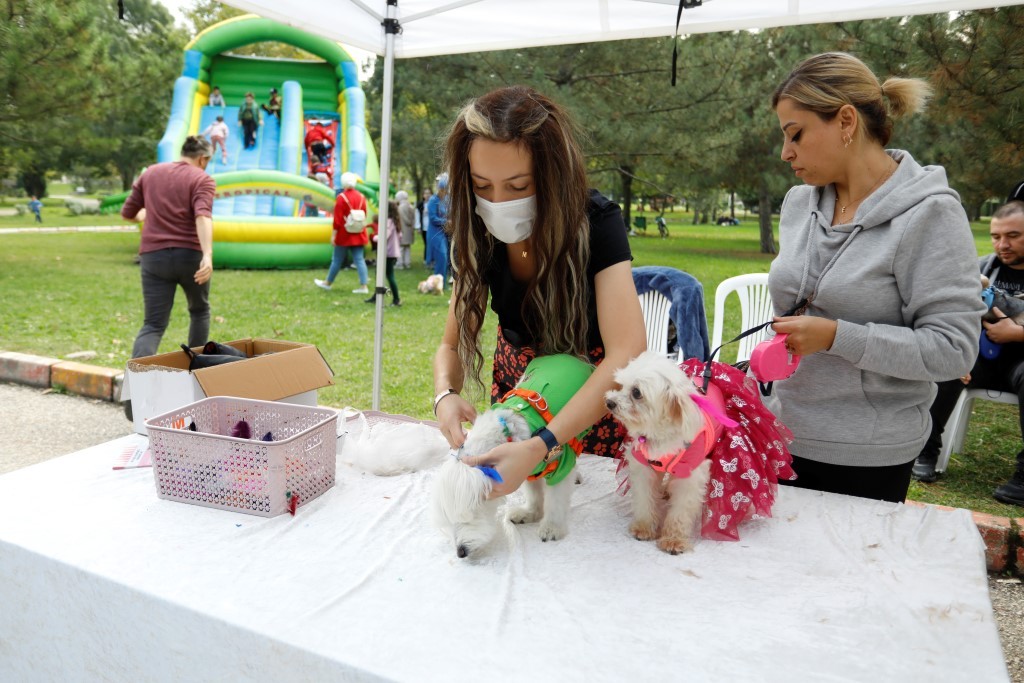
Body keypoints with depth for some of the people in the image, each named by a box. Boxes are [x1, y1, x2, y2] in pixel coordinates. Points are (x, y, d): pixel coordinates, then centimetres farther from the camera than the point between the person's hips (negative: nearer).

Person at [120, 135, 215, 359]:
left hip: (154, 255, 3)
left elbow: (128, 212, 19)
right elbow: (203, 216, -20)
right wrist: (208, 256, -32)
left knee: (154, 324, 2)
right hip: (190, 256, -3)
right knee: (199, 310, 23)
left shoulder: (151, 173, 13)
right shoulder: (201, 179, -2)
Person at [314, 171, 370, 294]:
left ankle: (328, 283, 22)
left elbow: (337, 218, -14)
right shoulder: (361, 196, 4)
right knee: (359, 260, 3)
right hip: (358, 235, 5)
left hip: (344, 235, -5)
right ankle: (363, 286, -1)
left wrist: (333, 235, -11)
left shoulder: (341, 197, -13)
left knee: (337, 260, 7)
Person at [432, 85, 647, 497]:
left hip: (597, 395, -3)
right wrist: (446, 395, -34)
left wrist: (539, 447, -51)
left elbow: (627, 353, -41)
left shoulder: (596, 223, -30)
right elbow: (453, 343, -11)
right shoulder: (479, 235, -17)